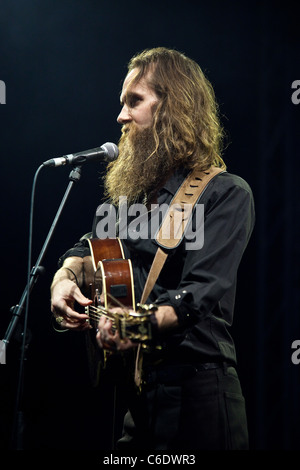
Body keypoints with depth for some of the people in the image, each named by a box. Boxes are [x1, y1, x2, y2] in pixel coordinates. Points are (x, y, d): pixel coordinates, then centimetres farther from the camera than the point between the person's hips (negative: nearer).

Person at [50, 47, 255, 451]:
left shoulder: (226, 194, -10)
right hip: (129, 385, 7)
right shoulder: (128, 189, 14)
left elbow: (201, 293, -21)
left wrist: (147, 323, -38)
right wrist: (66, 276, -3)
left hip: (195, 386, -7)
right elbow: (87, 249, 21)